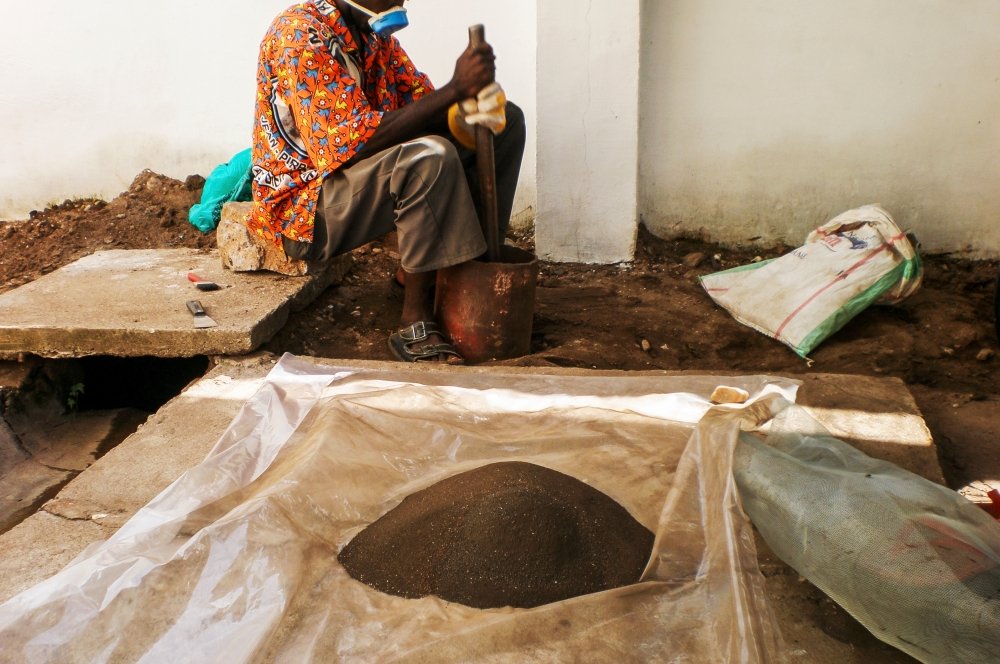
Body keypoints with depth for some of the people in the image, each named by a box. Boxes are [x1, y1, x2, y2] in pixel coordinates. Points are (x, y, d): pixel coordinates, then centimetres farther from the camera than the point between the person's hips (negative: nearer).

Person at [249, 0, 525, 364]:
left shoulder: (374, 32, 4)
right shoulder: (301, 35, -21)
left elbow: (422, 100, 2)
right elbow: (355, 140, -29)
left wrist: (468, 108, -22)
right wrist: (455, 89, -31)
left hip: (374, 179, 9)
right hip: (303, 203, -9)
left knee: (507, 119, 3)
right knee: (430, 158, -36)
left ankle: (472, 265, 1)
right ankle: (414, 323, -23)